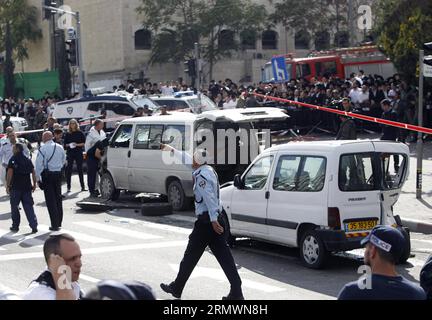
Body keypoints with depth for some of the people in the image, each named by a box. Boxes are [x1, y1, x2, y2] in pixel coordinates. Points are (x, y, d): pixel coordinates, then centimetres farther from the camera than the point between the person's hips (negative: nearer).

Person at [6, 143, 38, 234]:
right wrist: (34, 184, 12)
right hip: (27, 187, 4)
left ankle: (15, 226, 15)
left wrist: (7, 185, -8)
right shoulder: (28, 160, 8)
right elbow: (33, 173, 6)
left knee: (14, 207, 10)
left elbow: (10, 173, -12)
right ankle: (34, 226, -5)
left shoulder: (13, 160, -7)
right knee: (29, 207, 4)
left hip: (15, 187, -4)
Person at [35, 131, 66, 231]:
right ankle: (59, 222, 22)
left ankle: (55, 224, -4)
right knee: (58, 198, 15)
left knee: (50, 200, -2)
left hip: (47, 174, -5)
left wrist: (38, 177, -6)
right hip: (58, 173, 5)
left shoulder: (43, 149, -12)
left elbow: (39, 164, -12)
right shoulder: (60, 147, 4)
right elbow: (63, 160, 15)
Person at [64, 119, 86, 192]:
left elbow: (84, 143, 1)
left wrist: (77, 144, -13)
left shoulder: (80, 133, 3)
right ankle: (68, 187, 2)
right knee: (69, 170, -1)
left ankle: (82, 186, 7)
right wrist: (69, 145, -10)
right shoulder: (67, 134, 8)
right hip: (70, 154, 1)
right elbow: (65, 144, 9)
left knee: (80, 169, 2)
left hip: (78, 153, -1)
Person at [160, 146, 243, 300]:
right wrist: (171, 149, 37)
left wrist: (213, 220, -27)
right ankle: (236, 293, -3)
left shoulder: (201, 176, -14)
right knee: (224, 257, 3)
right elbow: (188, 160, 28)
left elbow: (209, 198, -23)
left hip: (206, 221, -9)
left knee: (190, 257, 5)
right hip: (217, 219, 9)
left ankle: (176, 288, 18)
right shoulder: (208, 170, 14)